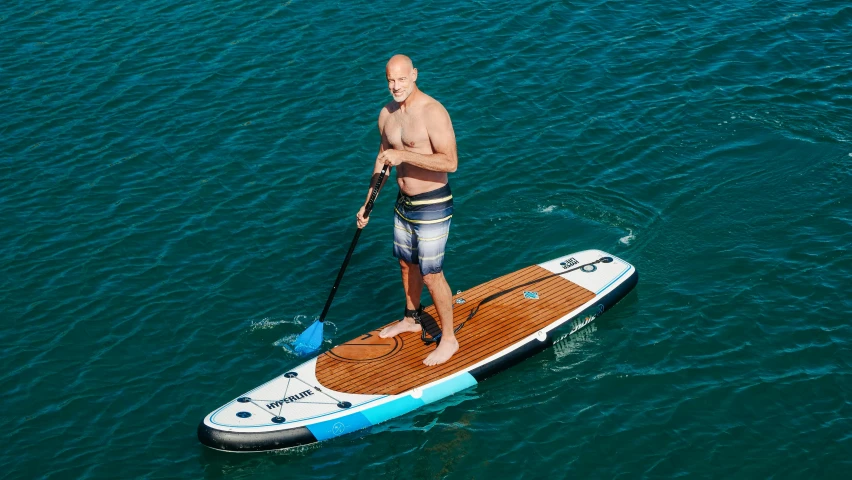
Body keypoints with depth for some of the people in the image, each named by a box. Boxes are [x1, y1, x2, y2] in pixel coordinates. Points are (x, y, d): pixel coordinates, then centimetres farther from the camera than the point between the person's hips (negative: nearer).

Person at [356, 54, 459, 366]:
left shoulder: (432, 113, -22)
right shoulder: (387, 114, 2)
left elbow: (450, 162, -28)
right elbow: (383, 159, 16)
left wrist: (405, 155, -31)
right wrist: (368, 202, 16)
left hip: (432, 206, -8)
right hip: (404, 203, 8)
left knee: (431, 275, -1)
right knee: (406, 264, 23)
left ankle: (449, 339, 15)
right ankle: (411, 320, 45)